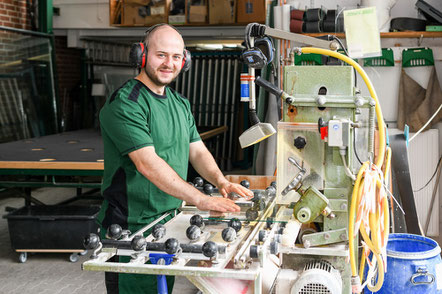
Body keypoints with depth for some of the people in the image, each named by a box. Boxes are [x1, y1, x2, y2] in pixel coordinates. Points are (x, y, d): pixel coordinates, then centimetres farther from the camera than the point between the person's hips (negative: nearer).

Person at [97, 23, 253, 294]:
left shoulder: (181, 103, 12)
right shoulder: (125, 104, -18)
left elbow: (197, 150, 13)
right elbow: (148, 163, -26)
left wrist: (221, 181, -7)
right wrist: (202, 200, -30)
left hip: (170, 220, 8)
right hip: (131, 228, -8)